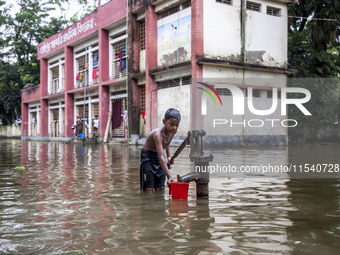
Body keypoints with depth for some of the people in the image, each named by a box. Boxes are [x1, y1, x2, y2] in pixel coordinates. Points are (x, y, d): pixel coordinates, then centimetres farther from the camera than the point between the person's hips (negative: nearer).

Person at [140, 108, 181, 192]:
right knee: (149, 189, -12)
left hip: (157, 156, 7)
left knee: (160, 189, 3)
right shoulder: (158, 134, -35)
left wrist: (169, 156, -1)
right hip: (147, 156, -7)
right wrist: (169, 176, -54)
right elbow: (161, 157, -45)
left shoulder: (173, 131, -11)